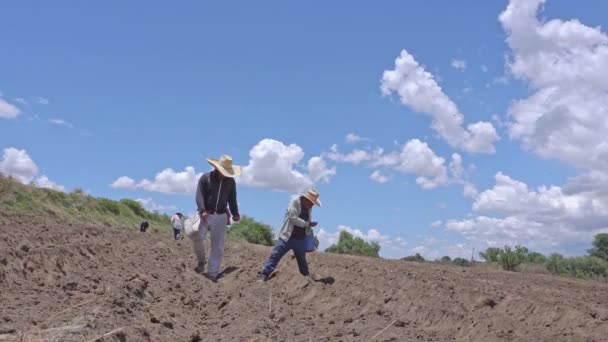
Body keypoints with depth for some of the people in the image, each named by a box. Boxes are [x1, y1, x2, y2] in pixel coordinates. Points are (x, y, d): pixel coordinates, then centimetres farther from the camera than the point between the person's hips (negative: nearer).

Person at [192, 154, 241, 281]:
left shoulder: (231, 182, 7)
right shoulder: (205, 178, -4)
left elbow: (232, 199, 10)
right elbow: (199, 196, -12)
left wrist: (235, 213, -5)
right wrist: (202, 211, -27)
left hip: (221, 216, 3)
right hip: (206, 214, -2)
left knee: (218, 246, 0)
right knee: (197, 237, -17)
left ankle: (212, 274, 5)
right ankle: (201, 261, 11)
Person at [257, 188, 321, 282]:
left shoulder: (309, 208, 8)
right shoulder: (295, 202, -12)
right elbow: (293, 218, -20)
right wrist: (308, 224, -18)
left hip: (300, 240, 6)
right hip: (287, 237, -6)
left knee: (302, 259, 16)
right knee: (275, 255, -9)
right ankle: (264, 275, -6)